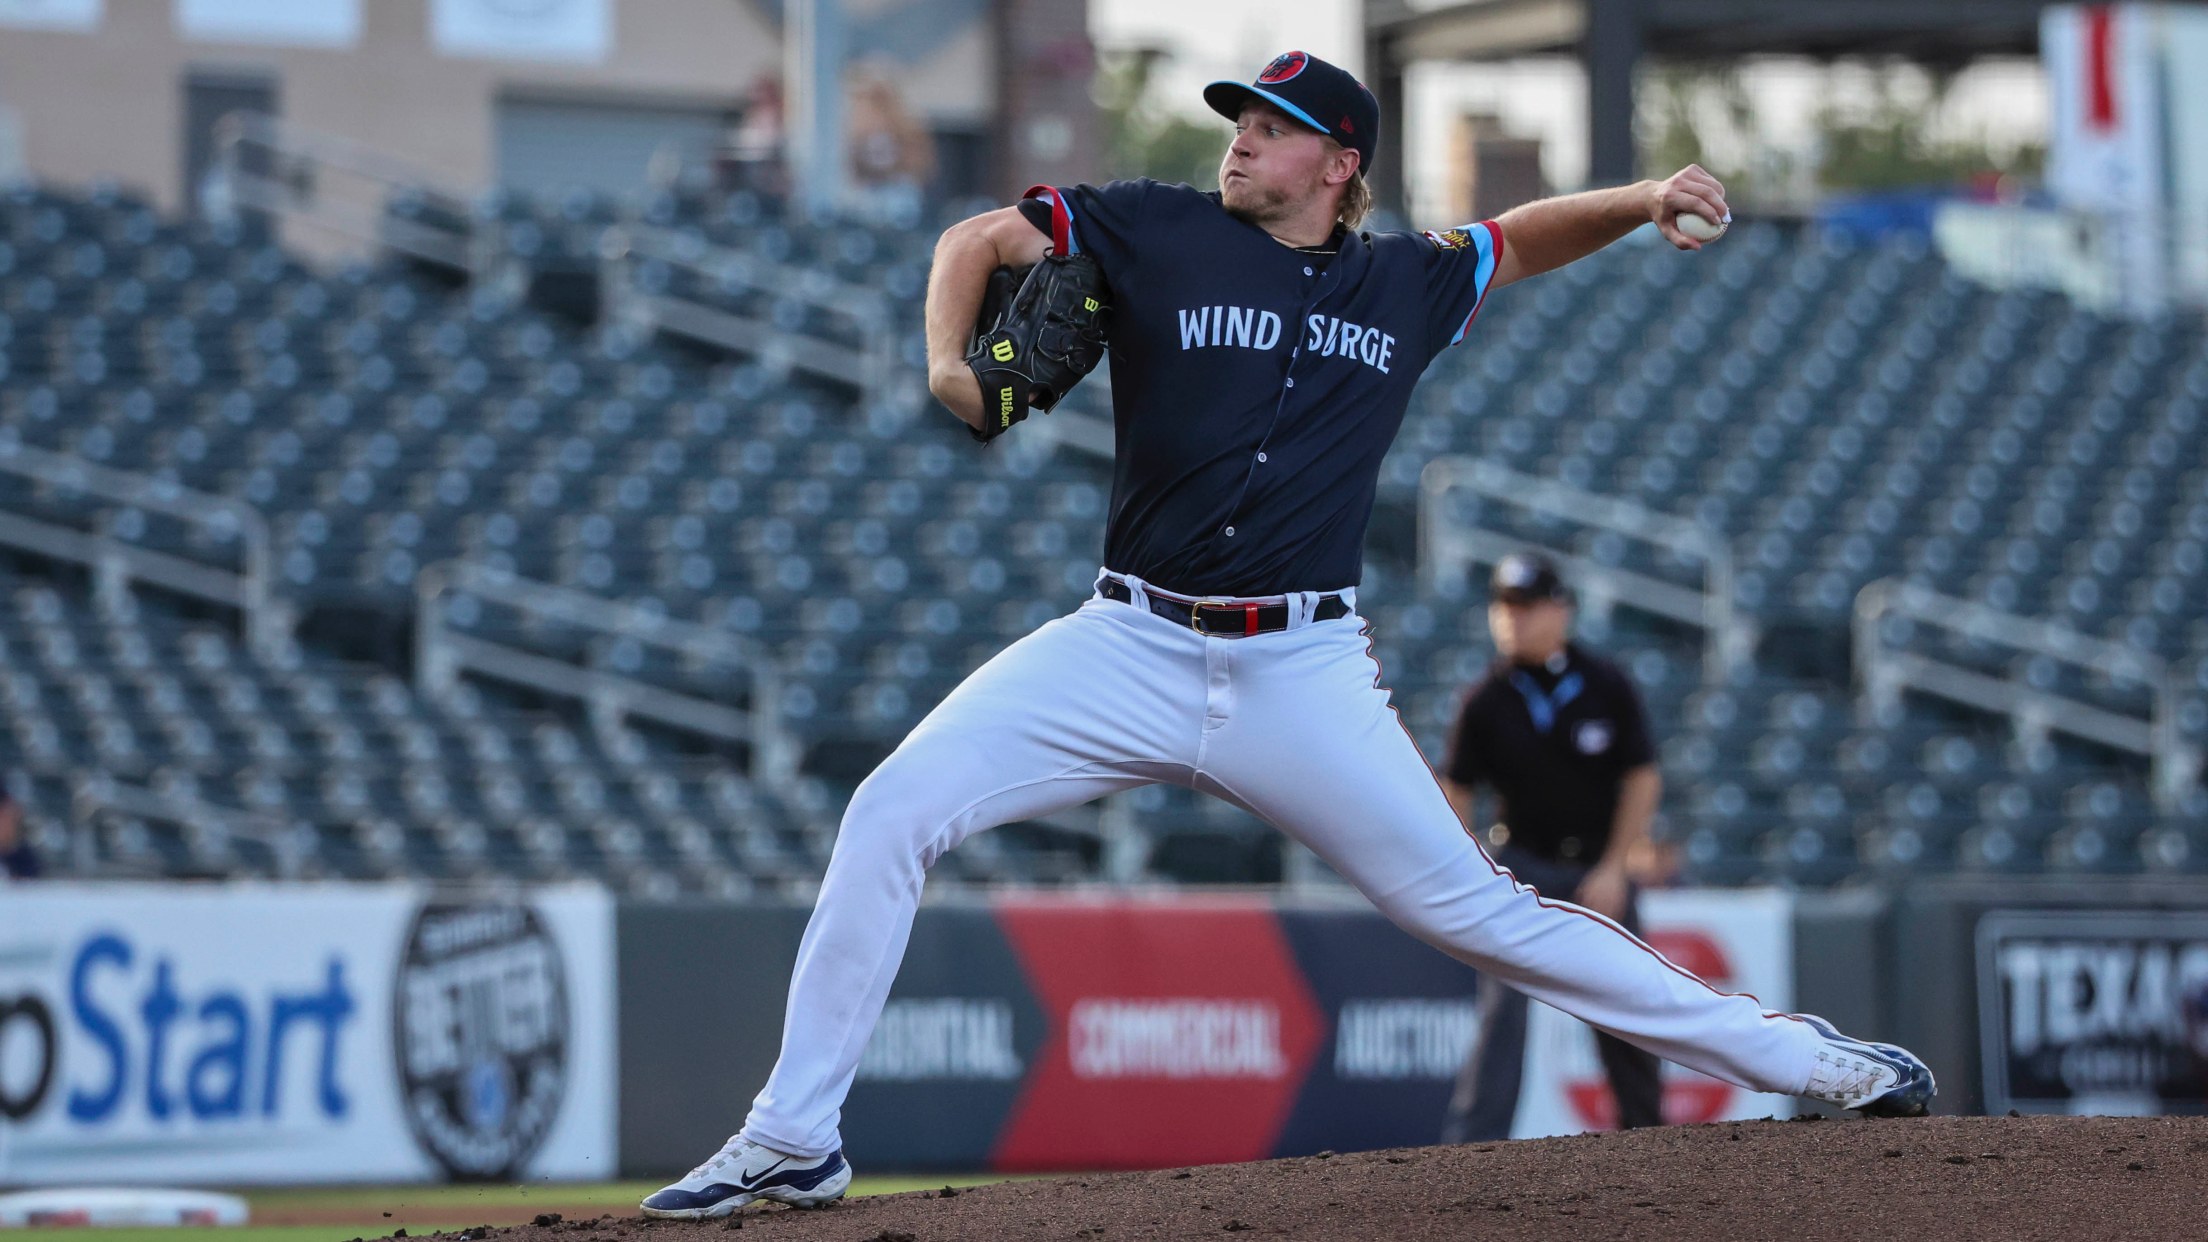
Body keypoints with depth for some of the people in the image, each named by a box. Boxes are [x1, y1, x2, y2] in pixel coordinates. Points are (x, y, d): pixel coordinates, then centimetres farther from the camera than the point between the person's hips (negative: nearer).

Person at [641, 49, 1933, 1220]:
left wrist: (1644, 199, 5)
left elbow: (1528, 239, 25)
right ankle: (793, 1139, -7)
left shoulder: (1405, 284, 8)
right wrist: (950, 362, -11)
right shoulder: (1160, 230, 2)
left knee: (1477, 909, -2)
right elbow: (979, 239, 8)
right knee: (891, 813, -15)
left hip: (1306, 676, 0)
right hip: (1131, 648, 0)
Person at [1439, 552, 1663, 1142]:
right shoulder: (1487, 701, -4)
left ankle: (1646, 1133, 22)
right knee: (1504, 1004, -15)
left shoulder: (1607, 687, -5)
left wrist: (1613, 869, -7)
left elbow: (1643, 778, -1)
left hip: (1600, 869, 1)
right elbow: (1458, 789, 2)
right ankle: (1473, 1139, -20)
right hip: (1524, 865, -1)